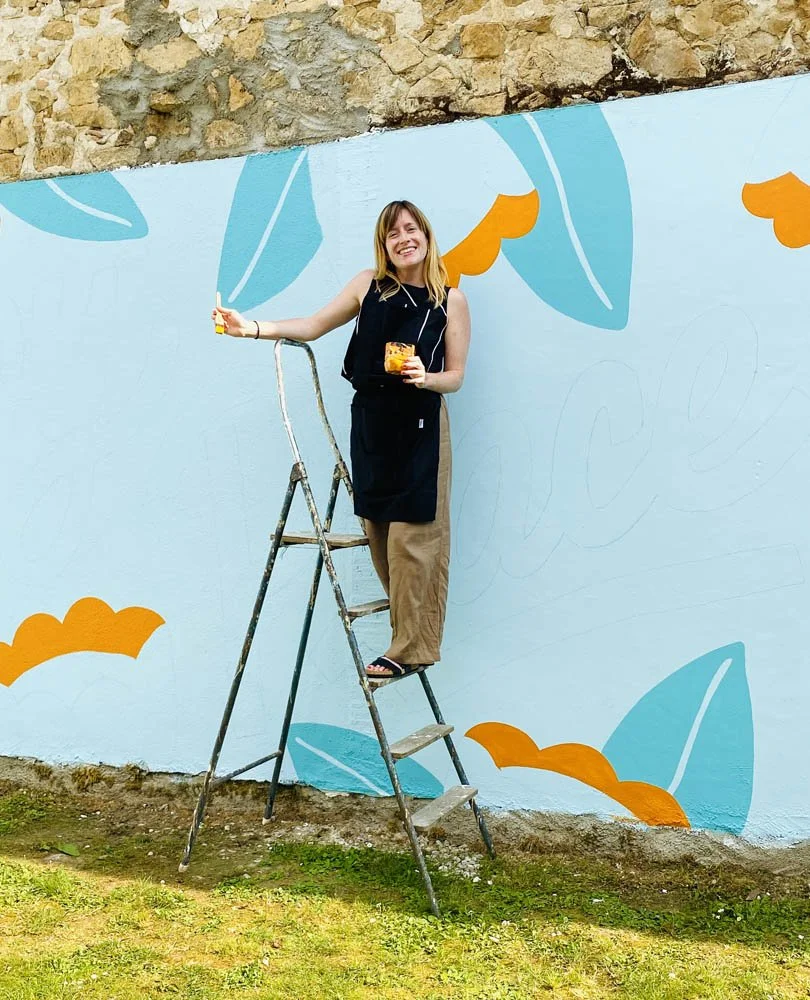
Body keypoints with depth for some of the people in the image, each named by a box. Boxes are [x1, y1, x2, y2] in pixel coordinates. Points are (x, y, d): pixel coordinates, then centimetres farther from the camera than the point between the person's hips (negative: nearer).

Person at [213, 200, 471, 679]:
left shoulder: (451, 300, -1)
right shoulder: (369, 284, 5)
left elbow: (456, 377, 1)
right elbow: (315, 325, 6)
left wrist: (426, 378, -20)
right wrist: (256, 328, -6)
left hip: (420, 427, -3)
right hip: (370, 421, 4)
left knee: (411, 535, -6)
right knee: (379, 532, 5)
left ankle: (411, 648, 3)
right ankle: (410, 635, 18)